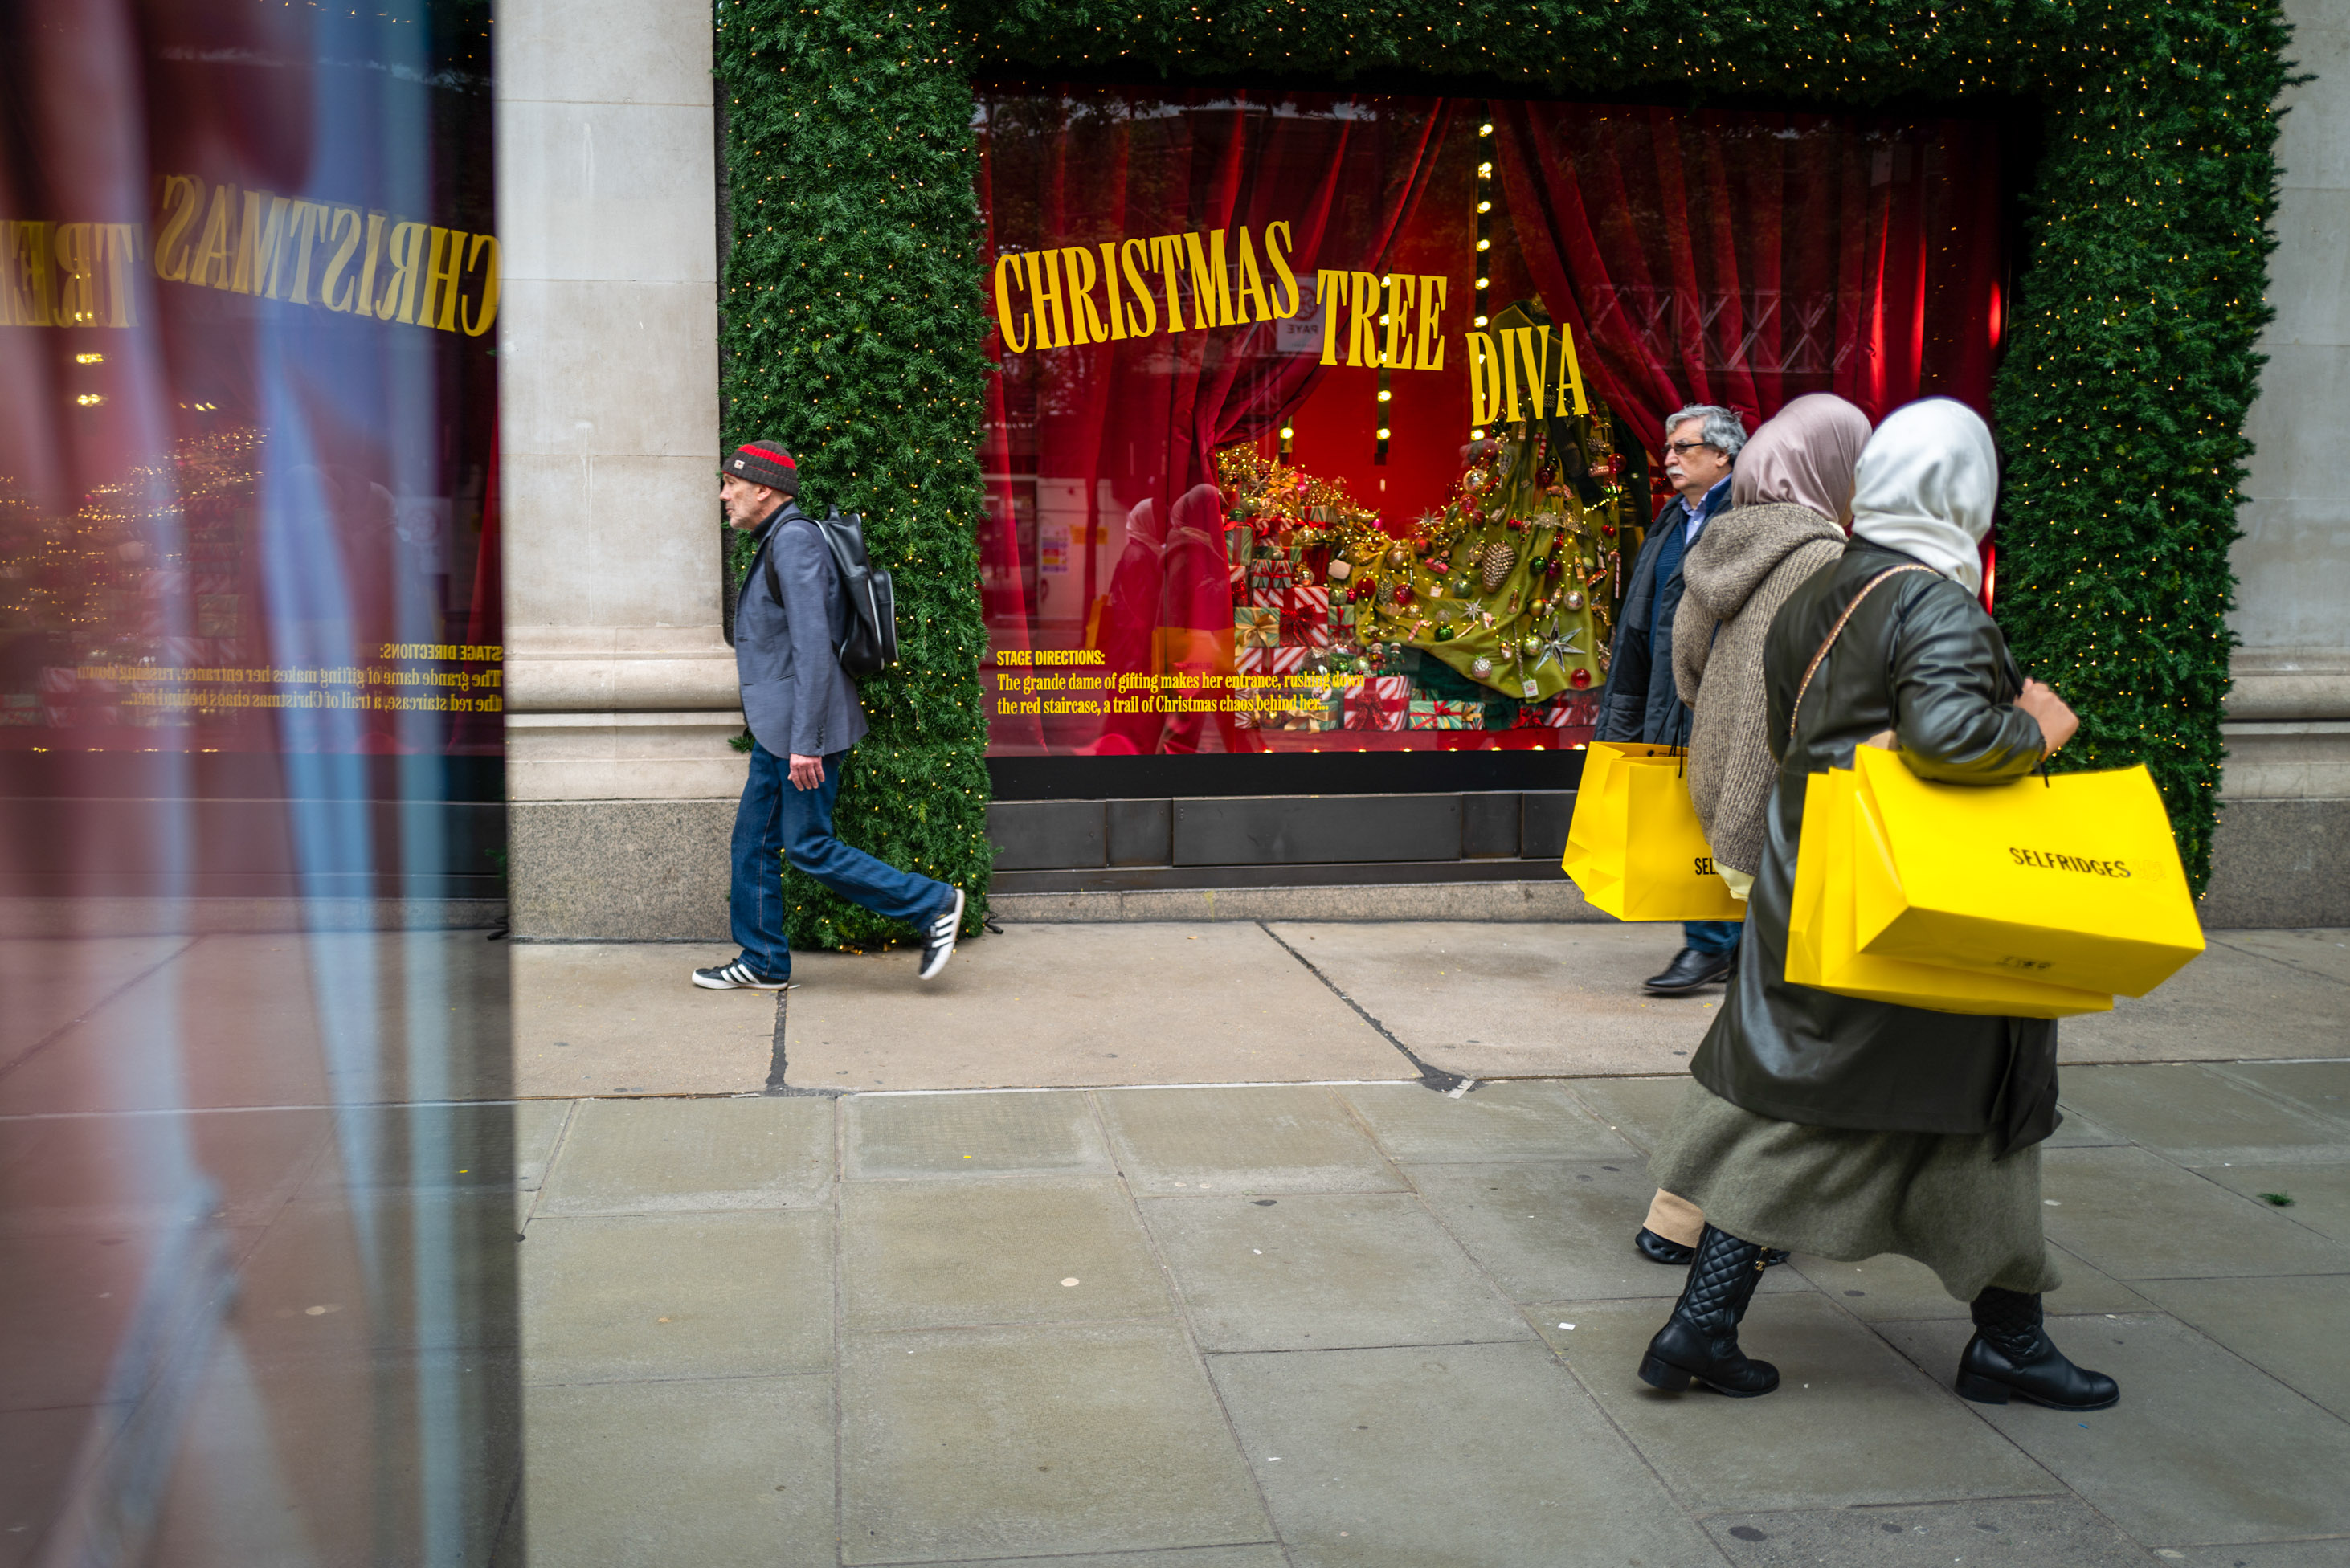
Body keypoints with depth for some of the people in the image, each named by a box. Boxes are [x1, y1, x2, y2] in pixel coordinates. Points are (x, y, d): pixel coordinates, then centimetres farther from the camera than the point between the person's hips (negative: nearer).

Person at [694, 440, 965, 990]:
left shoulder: (795, 540, -17)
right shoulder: (778, 542, 16)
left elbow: (814, 646, -24)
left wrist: (805, 741, -26)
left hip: (803, 727, -10)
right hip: (776, 729, 10)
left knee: (809, 847, -4)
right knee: (754, 840, 11)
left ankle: (932, 906, 3)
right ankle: (763, 964, 19)